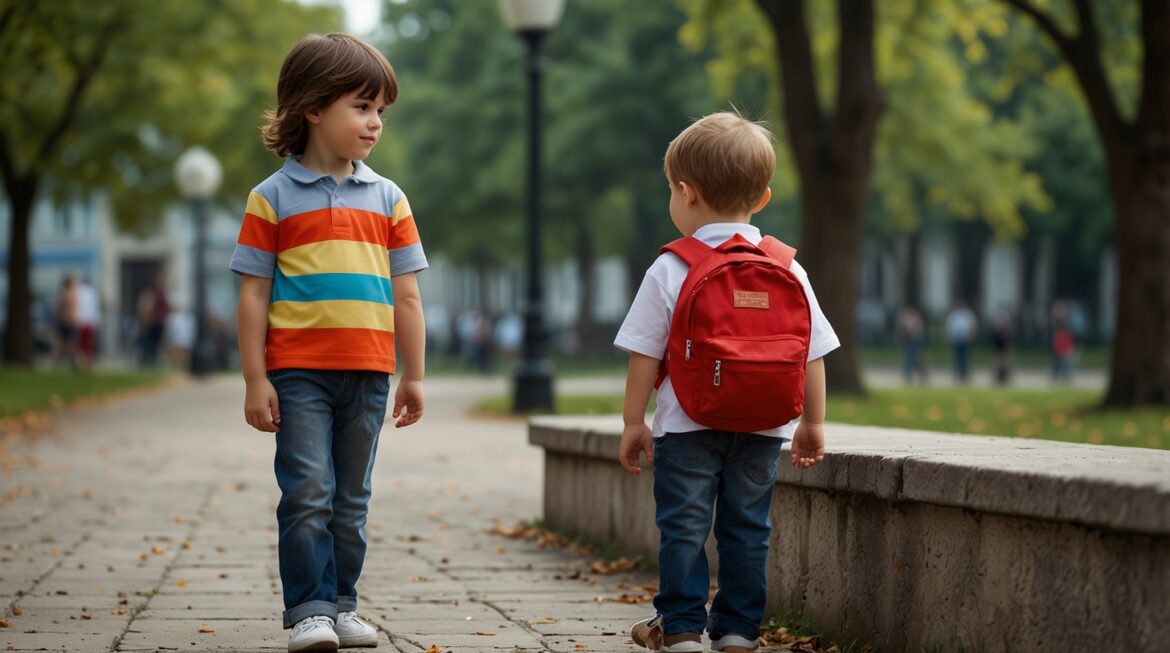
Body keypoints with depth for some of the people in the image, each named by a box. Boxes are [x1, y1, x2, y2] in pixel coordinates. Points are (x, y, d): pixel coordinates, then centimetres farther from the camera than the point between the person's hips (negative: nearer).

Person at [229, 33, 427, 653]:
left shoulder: (388, 199, 11)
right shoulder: (272, 199, 0)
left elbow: (405, 296, 12)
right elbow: (253, 296, -1)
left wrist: (412, 376, 10)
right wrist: (255, 380, -6)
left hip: (367, 374, 4)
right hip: (297, 372, -4)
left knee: (351, 500, 10)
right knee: (307, 494, -8)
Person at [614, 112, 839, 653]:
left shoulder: (669, 272, -8)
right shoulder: (787, 271, 1)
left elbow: (644, 354, -7)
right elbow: (813, 353, 3)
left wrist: (633, 422, 1)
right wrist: (811, 423, 12)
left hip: (687, 425, -3)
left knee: (682, 525, 7)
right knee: (746, 527, 11)